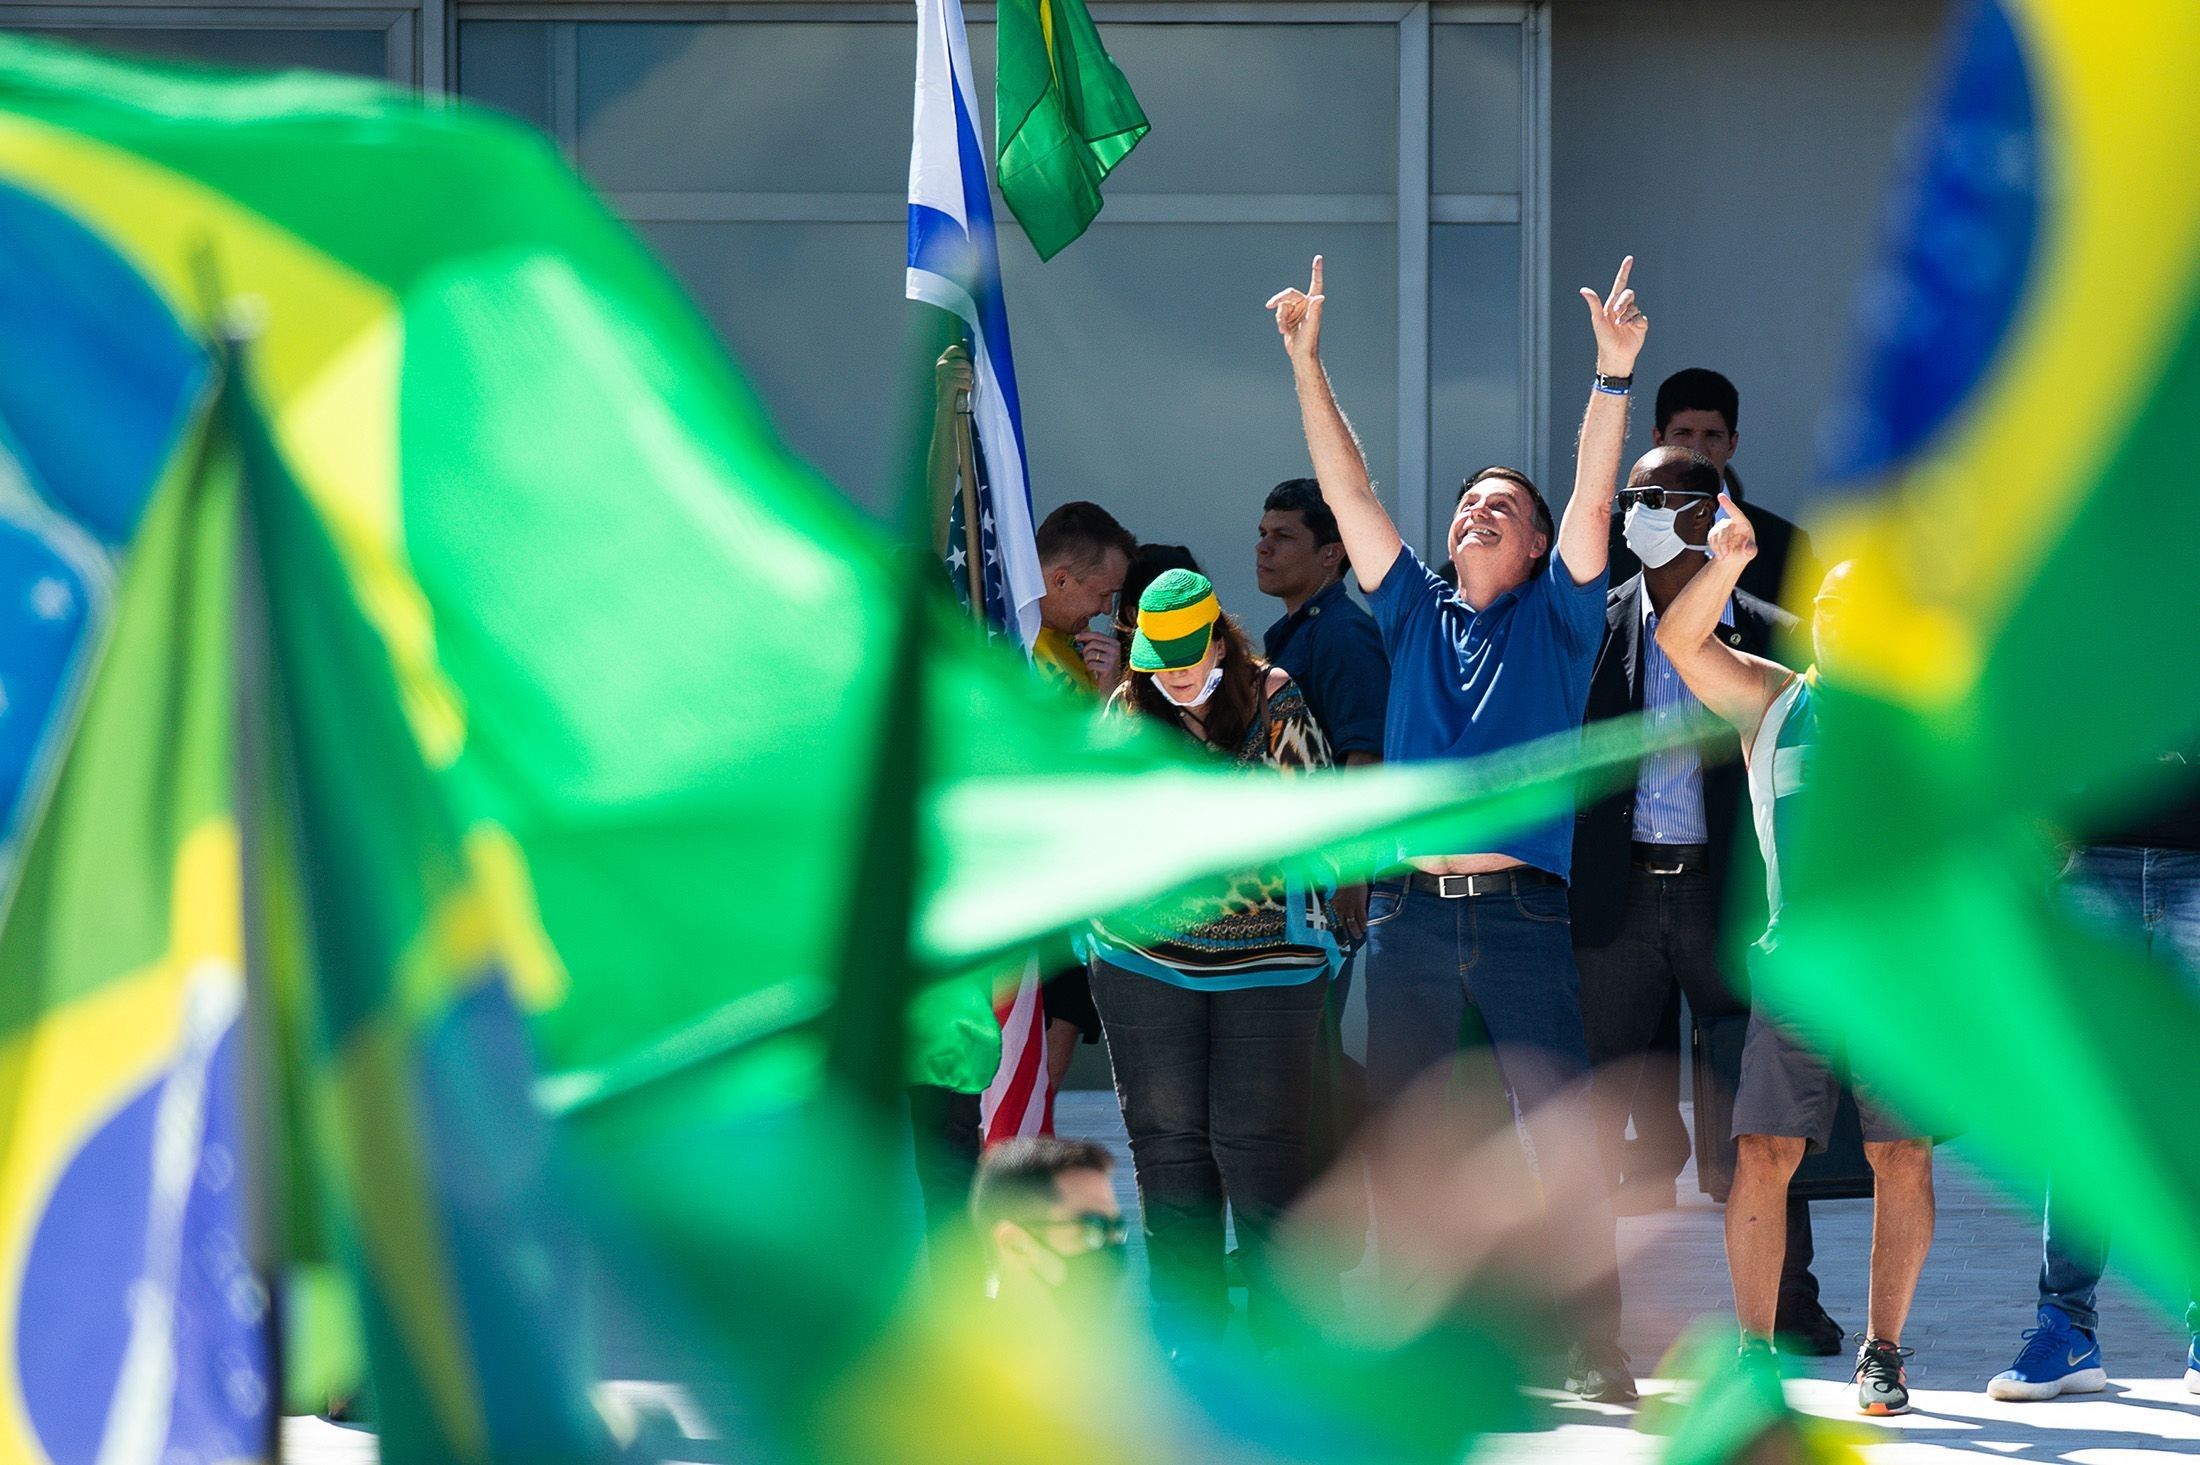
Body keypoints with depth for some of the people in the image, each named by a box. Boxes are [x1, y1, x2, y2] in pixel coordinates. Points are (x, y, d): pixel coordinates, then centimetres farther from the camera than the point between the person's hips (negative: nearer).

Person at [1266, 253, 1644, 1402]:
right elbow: (1346, 492, 14)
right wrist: (1307, 364, 8)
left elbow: (1592, 502, -1)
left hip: (1522, 916, -3)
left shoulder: (1554, 619, 11)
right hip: (1409, 911, 3)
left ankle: (1596, 1348, -5)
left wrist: (1613, 375, -13)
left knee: (1565, 1142, -7)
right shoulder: (1415, 617, 18)